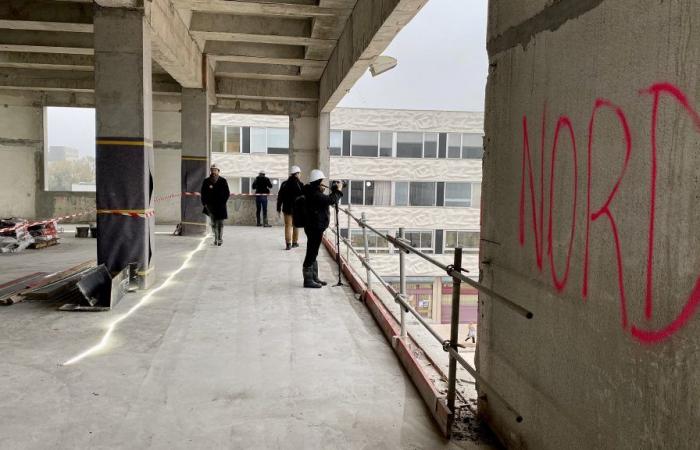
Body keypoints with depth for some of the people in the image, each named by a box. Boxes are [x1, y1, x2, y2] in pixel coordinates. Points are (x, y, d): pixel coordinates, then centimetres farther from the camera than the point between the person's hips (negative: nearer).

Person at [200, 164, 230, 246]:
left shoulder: (223, 181, -1)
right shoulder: (206, 181, 4)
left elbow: (227, 193, 1)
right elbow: (203, 193, 10)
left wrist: (223, 202, -7)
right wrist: (205, 203, 1)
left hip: (220, 206, -2)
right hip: (210, 206, 2)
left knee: (220, 223, 0)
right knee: (213, 223, 6)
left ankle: (220, 239, 7)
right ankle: (216, 238, 17)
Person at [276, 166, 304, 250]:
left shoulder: (284, 184, -2)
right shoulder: (300, 184, -10)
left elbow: (280, 197, 1)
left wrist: (278, 208, 8)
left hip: (287, 208, 1)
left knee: (288, 226, 3)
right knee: (295, 225, 13)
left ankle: (288, 244, -4)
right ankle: (295, 242, 20)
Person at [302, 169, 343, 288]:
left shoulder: (312, 192, 12)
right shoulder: (314, 194, -20)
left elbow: (326, 200, 22)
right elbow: (330, 200, -25)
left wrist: (334, 189, 12)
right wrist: (338, 190, -10)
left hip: (315, 227, 11)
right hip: (315, 228, -11)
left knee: (313, 253, 17)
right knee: (311, 253, -3)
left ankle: (314, 278, 28)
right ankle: (308, 280, 4)